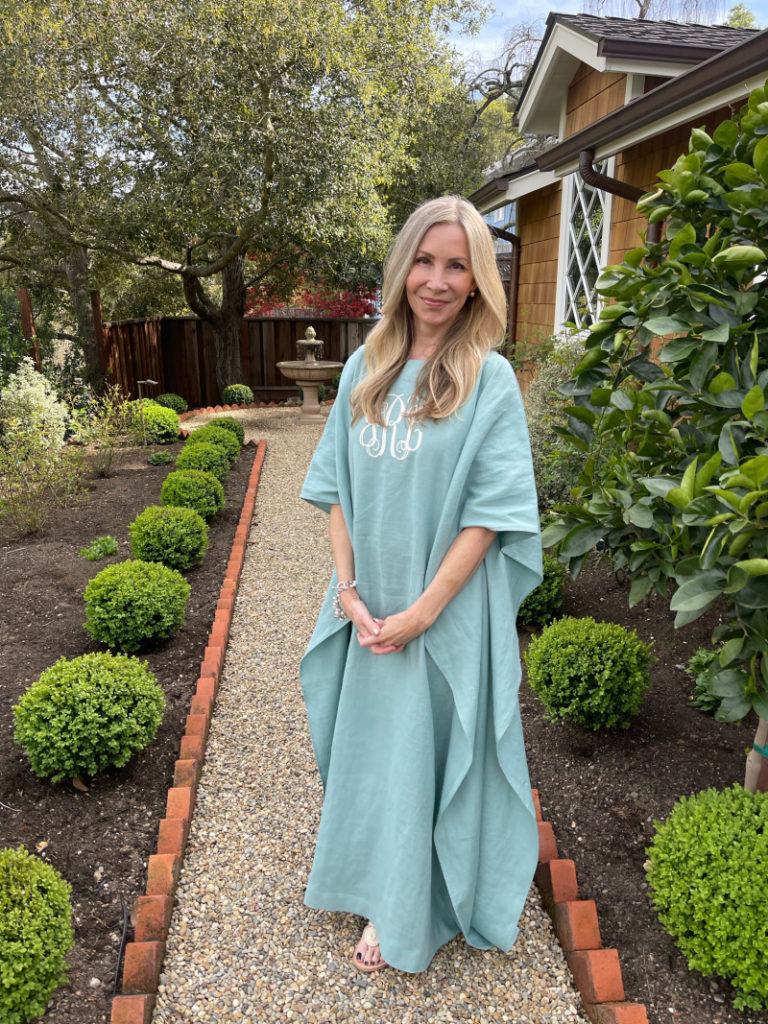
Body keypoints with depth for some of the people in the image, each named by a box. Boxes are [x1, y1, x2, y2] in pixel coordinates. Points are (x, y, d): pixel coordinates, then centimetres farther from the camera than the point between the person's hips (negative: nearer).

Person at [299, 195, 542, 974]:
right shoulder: (366, 368, 3)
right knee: (370, 742, 20)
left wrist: (423, 611, -15)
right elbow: (336, 484, 4)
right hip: (369, 604, 5)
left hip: (447, 609, -4)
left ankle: (407, 912, 37)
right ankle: (380, 882, 49)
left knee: (428, 749, 11)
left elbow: (490, 514, -13)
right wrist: (347, 586, -6)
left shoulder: (490, 380, -11)